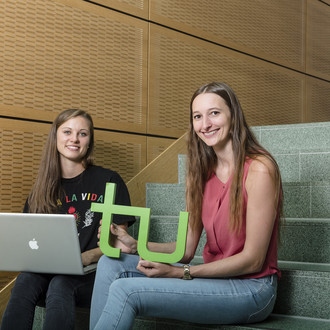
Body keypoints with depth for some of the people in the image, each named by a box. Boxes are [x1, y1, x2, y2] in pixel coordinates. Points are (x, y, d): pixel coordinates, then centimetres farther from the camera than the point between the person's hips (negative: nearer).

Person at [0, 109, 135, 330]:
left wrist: (87, 257, -19)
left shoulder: (109, 181, 3)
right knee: (26, 280, -31)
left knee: (61, 284, -36)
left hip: (93, 273, -3)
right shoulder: (43, 188, 16)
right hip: (47, 270, 3)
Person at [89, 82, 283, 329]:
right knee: (111, 264, -3)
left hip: (250, 288, -7)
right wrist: (134, 245, -8)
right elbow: (187, 249, 7)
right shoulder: (203, 174, 9)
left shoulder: (259, 169, -15)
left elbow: (253, 259, -16)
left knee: (125, 290, -20)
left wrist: (180, 272, -19)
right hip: (214, 278, 7)